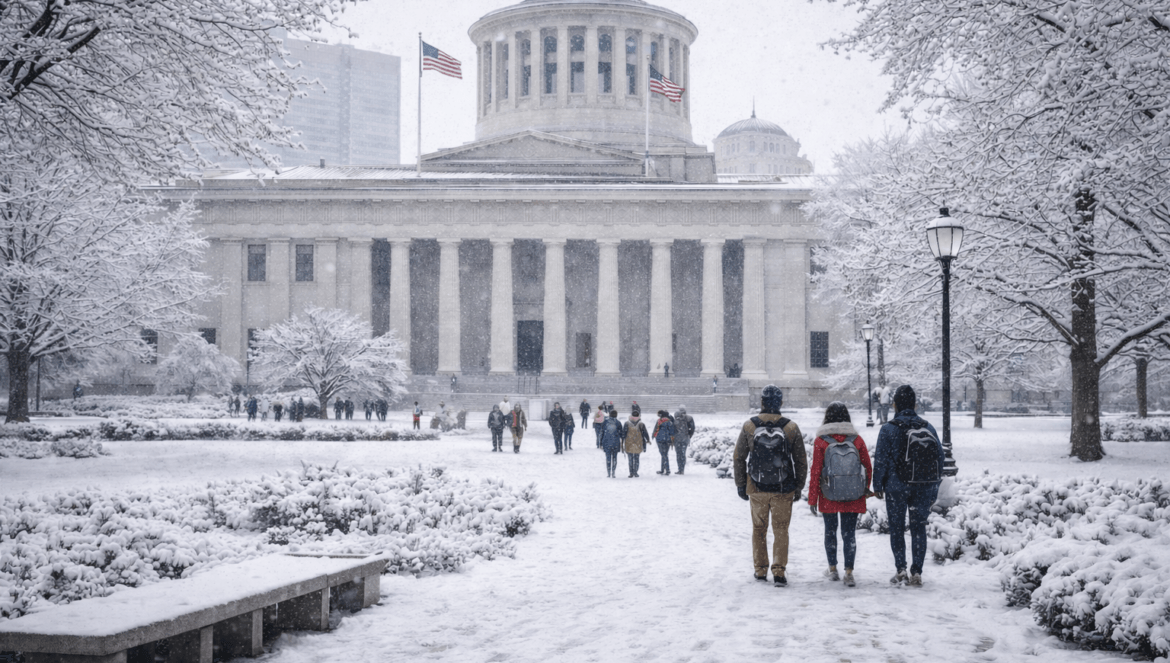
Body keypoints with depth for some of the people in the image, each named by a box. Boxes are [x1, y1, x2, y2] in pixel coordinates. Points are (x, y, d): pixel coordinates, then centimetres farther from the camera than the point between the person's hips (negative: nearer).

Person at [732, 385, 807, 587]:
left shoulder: (749, 426, -4)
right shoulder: (791, 428, -5)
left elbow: (738, 458, 2)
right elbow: (801, 461, 1)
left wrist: (740, 485, 11)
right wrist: (799, 487, 11)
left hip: (757, 488, 1)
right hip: (783, 490, -1)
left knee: (759, 529, 15)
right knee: (781, 530, 7)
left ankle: (760, 570, 21)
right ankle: (779, 572, -1)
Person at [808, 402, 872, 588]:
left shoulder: (820, 441, -8)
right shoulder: (857, 440, -2)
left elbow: (816, 472, -7)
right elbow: (868, 468, 4)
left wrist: (812, 499, -1)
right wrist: (865, 489, 20)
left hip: (828, 497, -1)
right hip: (853, 496, 1)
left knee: (830, 531, 16)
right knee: (849, 534, 6)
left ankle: (833, 569, 25)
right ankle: (849, 573, -3)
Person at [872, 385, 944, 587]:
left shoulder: (888, 429, -7)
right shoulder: (929, 428, 5)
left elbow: (881, 460, -9)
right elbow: (940, 458, 8)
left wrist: (878, 486, 1)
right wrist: (934, 489, 14)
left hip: (897, 487, -3)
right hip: (925, 487, 3)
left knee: (897, 528, 8)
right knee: (919, 528, 8)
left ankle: (901, 570, 0)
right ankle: (916, 573, 4)